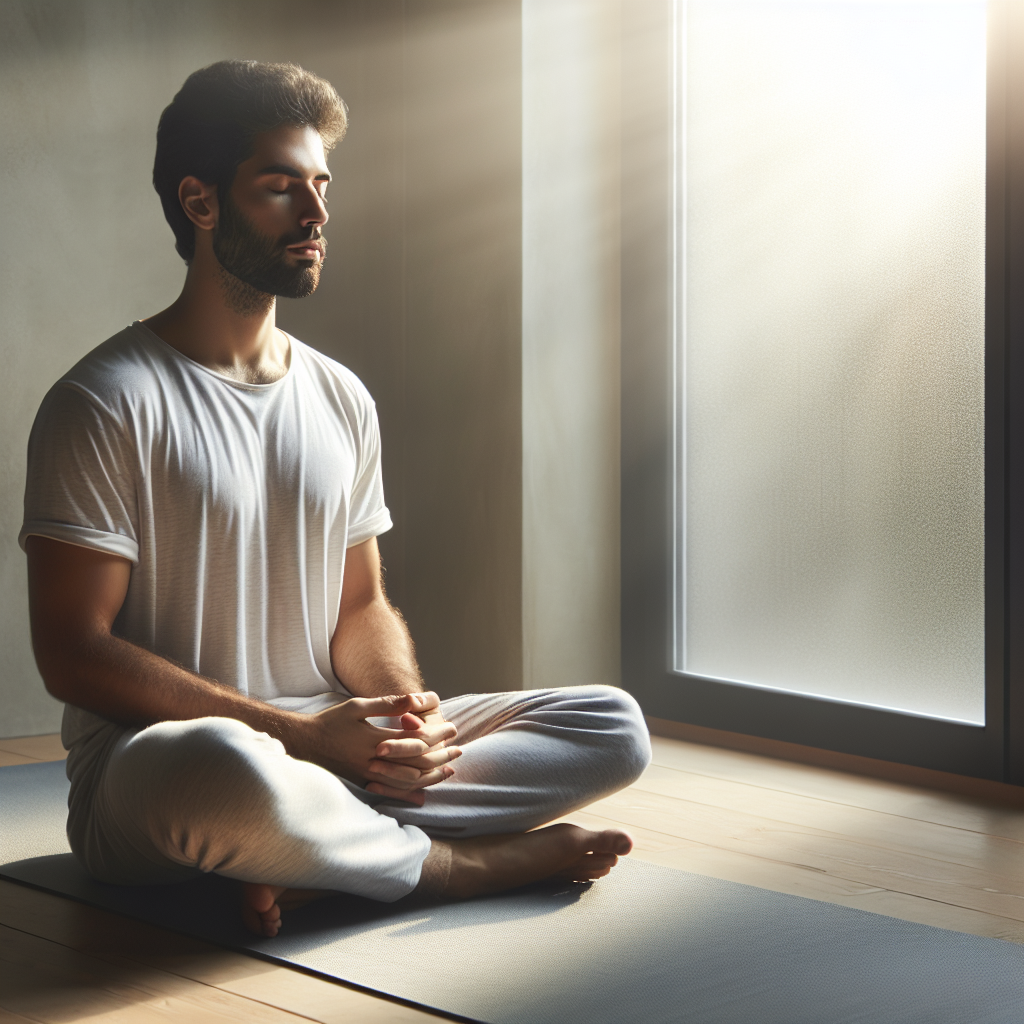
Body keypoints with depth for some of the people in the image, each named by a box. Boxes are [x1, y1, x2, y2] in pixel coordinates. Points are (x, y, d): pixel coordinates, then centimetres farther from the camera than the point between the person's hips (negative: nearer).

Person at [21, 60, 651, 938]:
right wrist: (306, 733, -18)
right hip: (146, 767, -7)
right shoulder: (106, 404, -8)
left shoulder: (341, 399, 13)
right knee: (233, 772, -44)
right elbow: (74, 652, -13)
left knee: (615, 727, -7)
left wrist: (409, 711, -7)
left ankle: (320, 856, -23)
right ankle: (462, 861, -15)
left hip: (330, 746, 7)